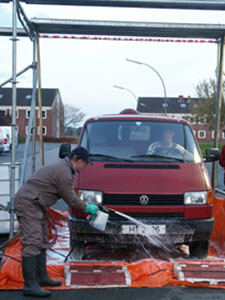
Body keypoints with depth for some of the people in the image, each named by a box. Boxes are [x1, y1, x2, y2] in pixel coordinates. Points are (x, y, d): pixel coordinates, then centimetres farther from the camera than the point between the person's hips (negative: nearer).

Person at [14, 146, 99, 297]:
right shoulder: (63, 172, -19)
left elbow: (70, 194, 22)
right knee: (32, 243, -13)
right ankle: (30, 285, -11)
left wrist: (87, 207, 21)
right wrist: (87, 207, 3)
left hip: (35, 204, 12)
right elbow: (70, 199, -12)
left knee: (42, 243, 16)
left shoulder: (63, 167, 15)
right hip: (28, 203, -12)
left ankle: (41, 277, 24)